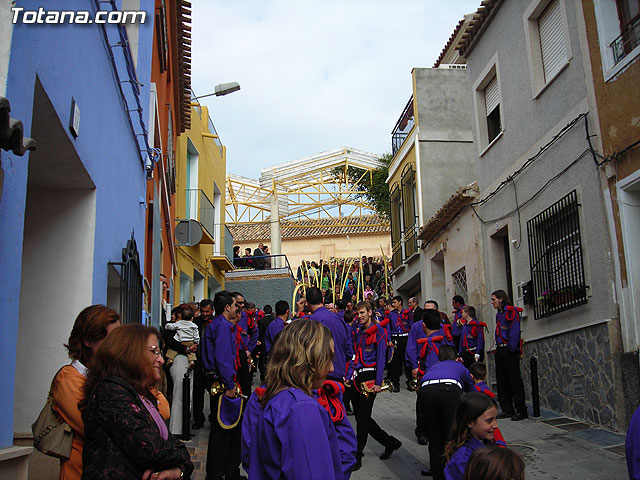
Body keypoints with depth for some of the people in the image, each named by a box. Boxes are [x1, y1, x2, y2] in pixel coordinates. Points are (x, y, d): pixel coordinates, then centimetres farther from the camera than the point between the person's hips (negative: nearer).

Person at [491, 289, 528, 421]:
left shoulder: (511, 311, -9)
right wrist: (498, 348, 13)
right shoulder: (499, 314, 19)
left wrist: (511, 348, -19)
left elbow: (515, 331, -15)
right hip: (500, 351, 9)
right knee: (502, 381, 10)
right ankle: (507, 409, 17)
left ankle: (521, 411, -1)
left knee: (515, 380, -6)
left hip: (510, 351, -9)